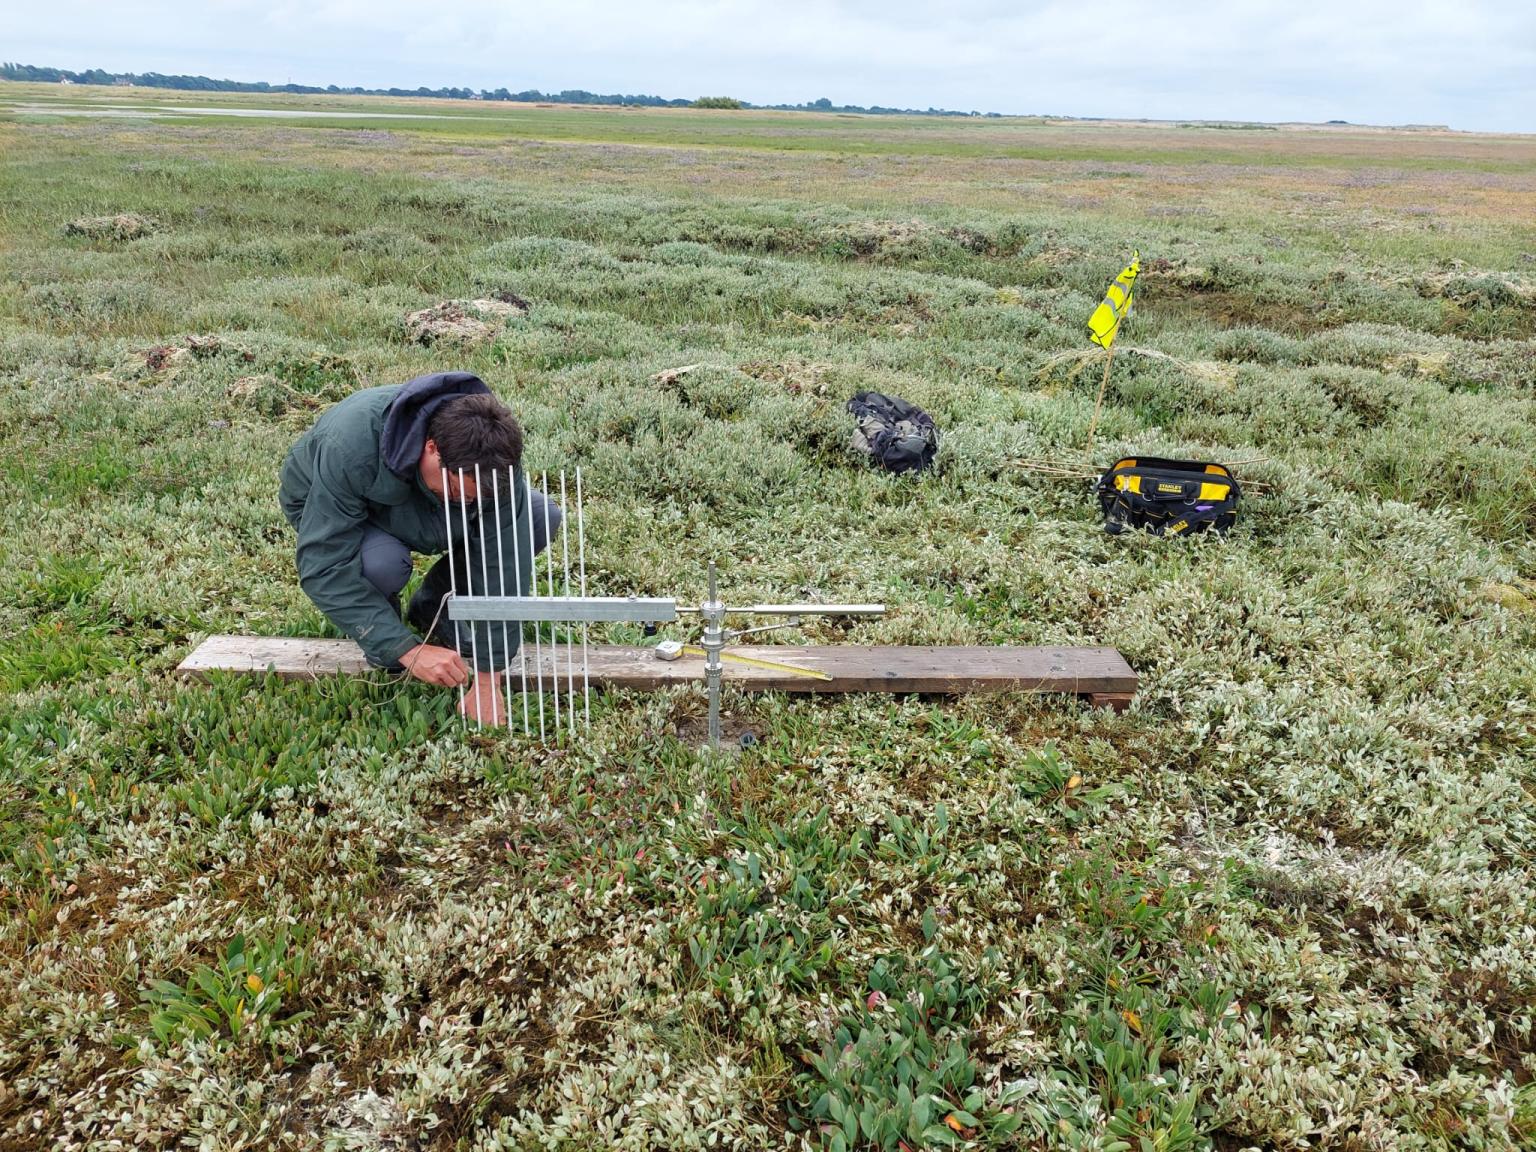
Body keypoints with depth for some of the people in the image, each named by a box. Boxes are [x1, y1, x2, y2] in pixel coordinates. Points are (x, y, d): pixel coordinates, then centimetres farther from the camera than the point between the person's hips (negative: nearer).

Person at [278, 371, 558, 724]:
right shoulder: (349, 447, -41)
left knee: (541, 516, -19)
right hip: (325, 508, -3)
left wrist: (487, 682, -28)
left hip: (420, 509, 4)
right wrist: (408, 649, -45)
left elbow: (501, 563, -28)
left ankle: (434, 608, 1)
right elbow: (324, 568, -39)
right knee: (382, 562, -40)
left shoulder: (493, 454, -31)